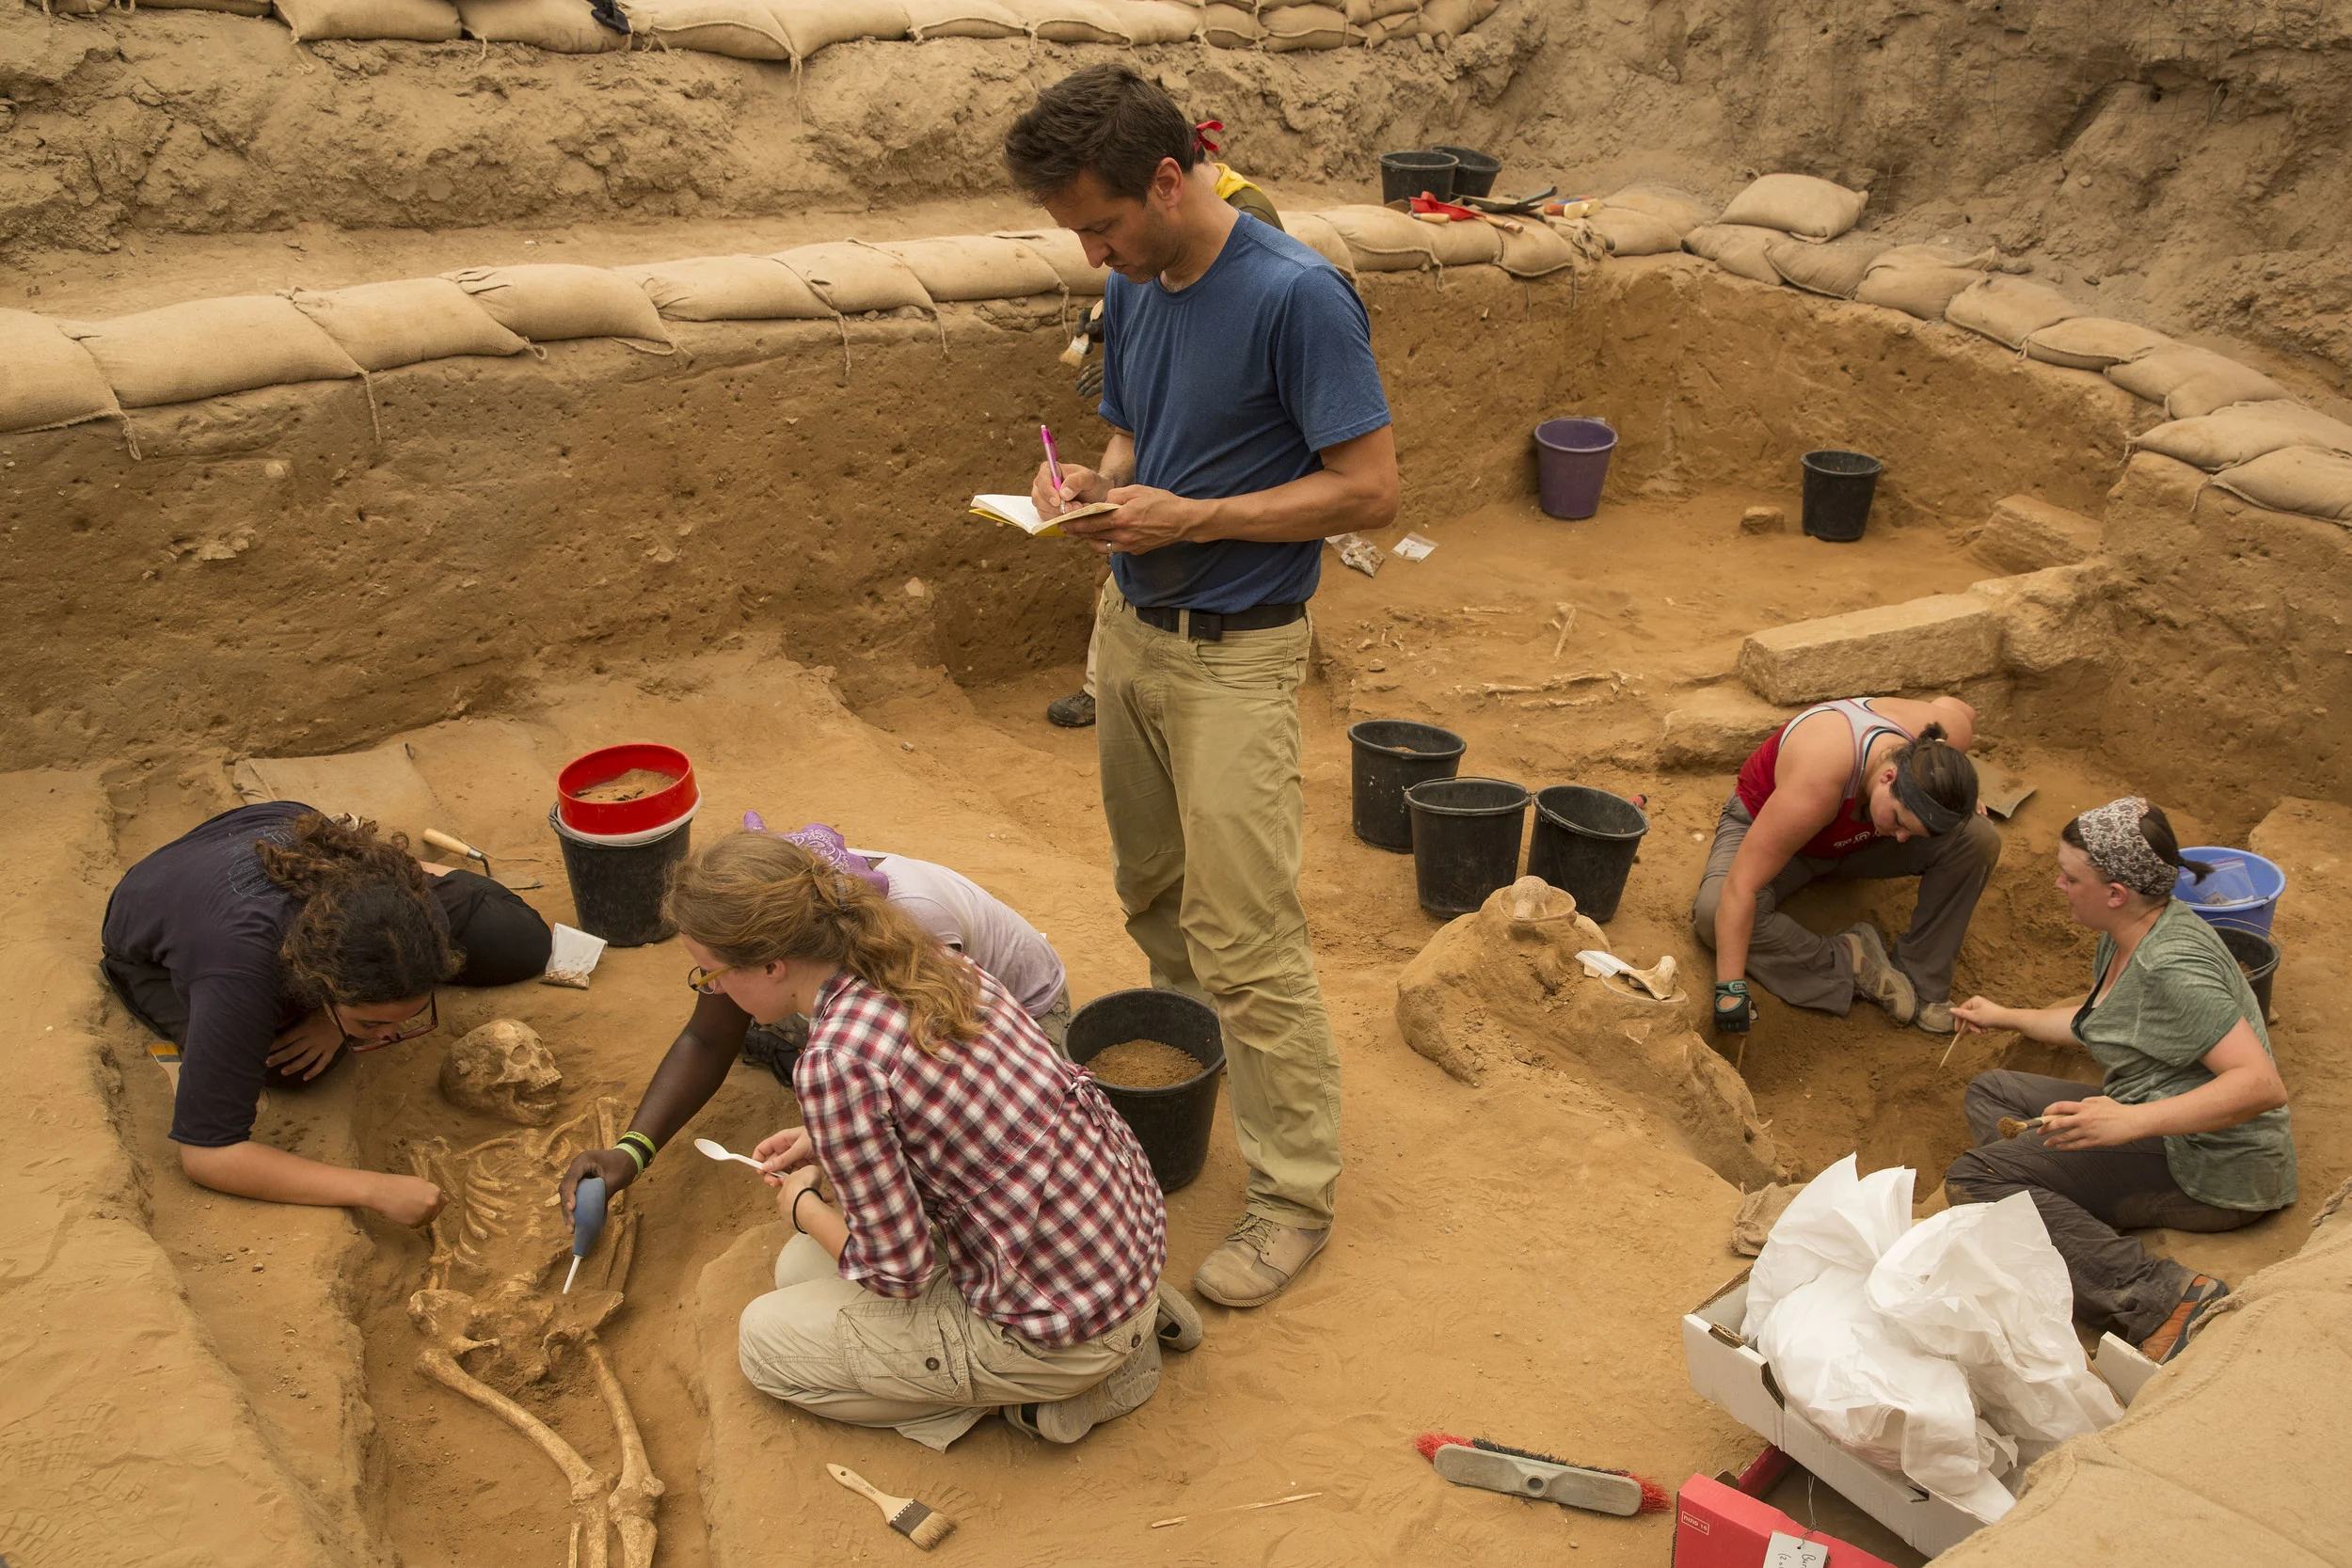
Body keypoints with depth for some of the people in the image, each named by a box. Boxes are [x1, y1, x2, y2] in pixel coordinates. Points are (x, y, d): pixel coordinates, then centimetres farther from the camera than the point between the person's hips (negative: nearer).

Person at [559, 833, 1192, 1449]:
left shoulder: (834, 1065, -26)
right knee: (800, 1269, 22)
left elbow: (896, 1271, -17)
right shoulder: (926, 959, -1)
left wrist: (803, 1208, 2)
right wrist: (827, 1144, 15)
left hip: (1065, 1325, -8)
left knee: (763, 1339, 10)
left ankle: (1061, 1383, 5)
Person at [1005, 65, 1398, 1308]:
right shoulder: (1134, 290, 6)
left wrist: (1190, 517, -22)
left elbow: (1368, 488, -19)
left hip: (1234, 654, -8)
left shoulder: (1297, 297, -19)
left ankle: (1296, 1194, 9)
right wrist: (1093, 484, -5)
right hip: (1130, 625, 8)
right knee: (1153, 896, 20)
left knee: (1244, 937, -5)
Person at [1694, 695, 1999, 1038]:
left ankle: (1921, 981, -11)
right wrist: (1730, 990, -43)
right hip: (1766, 825, -4)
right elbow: (1741, 888, -43)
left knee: (1979, 838, -23)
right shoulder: (1817, 781, -45)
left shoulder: (1946, 737, -27)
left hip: (1858, 834, 5)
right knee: (1713, 912, -36)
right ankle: (1848, 964, -18)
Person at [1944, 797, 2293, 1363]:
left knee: (1972, 1178, -22)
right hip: (2159, 1132, 11)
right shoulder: (2125, 936, 9)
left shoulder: (2172, 967, -22)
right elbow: (2095, 1022, 28)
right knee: (1989, 1093, 17)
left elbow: (2262, 1084, -30)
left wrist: (2131, 1120, -38)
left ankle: (2160, 1296, -29)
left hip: (2215, 1173, -11)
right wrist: (2006, 1016, 38)